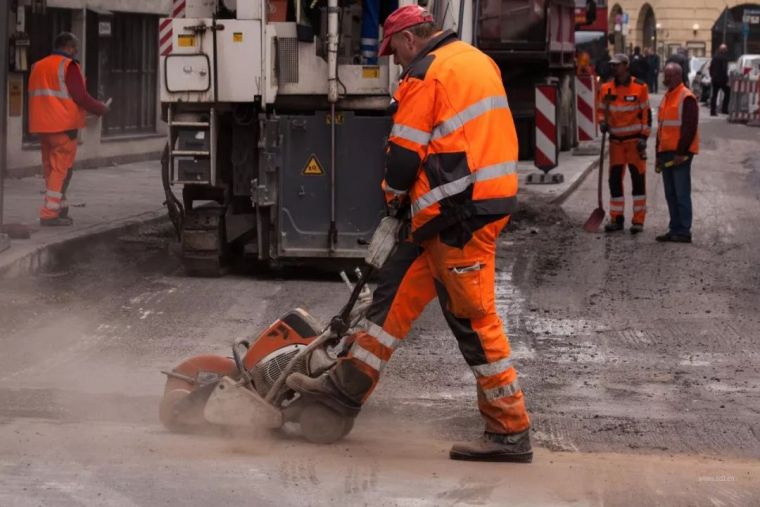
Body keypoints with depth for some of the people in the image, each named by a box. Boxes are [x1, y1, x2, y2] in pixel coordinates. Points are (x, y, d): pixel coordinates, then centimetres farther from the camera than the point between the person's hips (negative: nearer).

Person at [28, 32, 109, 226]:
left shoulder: (38, 66, 16)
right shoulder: (68, 66, -10)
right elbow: (80, 97, -15)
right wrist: (101, 109, 0)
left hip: (43, 126, 8)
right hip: (63, 126, -8)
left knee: (51, 168, 16)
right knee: (62, 169, -6)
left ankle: (60, 208, 23)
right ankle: (50, 214, -11)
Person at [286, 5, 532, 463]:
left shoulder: (426, 75, -11)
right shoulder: (477, 61, 17)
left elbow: (406, 151, -10)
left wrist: (395, 194, 11)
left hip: (459, 212, -10)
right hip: (489, 199, 10)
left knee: (474, 318, -5)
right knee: (398, 288, 14)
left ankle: (511, 432, -2)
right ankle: (350, 385, 20)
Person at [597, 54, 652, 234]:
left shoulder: (639, 87, -6)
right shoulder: (606, 88, 4)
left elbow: (646, 113, -4)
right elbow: (601, 110, 15)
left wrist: (643, 137, -9)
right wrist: (602, 122, -7)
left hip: (635, 139, -4)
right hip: (616, 140, 4)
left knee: (638, 179, -2)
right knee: (615, 180, 5)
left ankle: (638, 220, 2)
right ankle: (617, 218, 13)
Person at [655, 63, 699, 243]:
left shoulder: (687, 98, -11)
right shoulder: (667, 98, 18)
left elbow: (690, 127, -17)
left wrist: (681, 152, -19)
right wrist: (659, 154, 21)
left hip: (680, 154, -9)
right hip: (666, 153, 9)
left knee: (681, 194, -7)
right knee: (670, 194, 11)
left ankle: (683, 231, -4)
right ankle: (675, 229, 16)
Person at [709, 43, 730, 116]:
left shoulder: (714, 57, 9)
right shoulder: (724, 58, -13)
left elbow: (711, 68, 13)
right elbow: (724, 69, -19)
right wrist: (726, 79, -13)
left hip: (714, 79, 6)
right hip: (722, 79, -6)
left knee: (714, 95, 7)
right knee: (727, 92, 8)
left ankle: (713, 111, 4)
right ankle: (724, 109, 2)